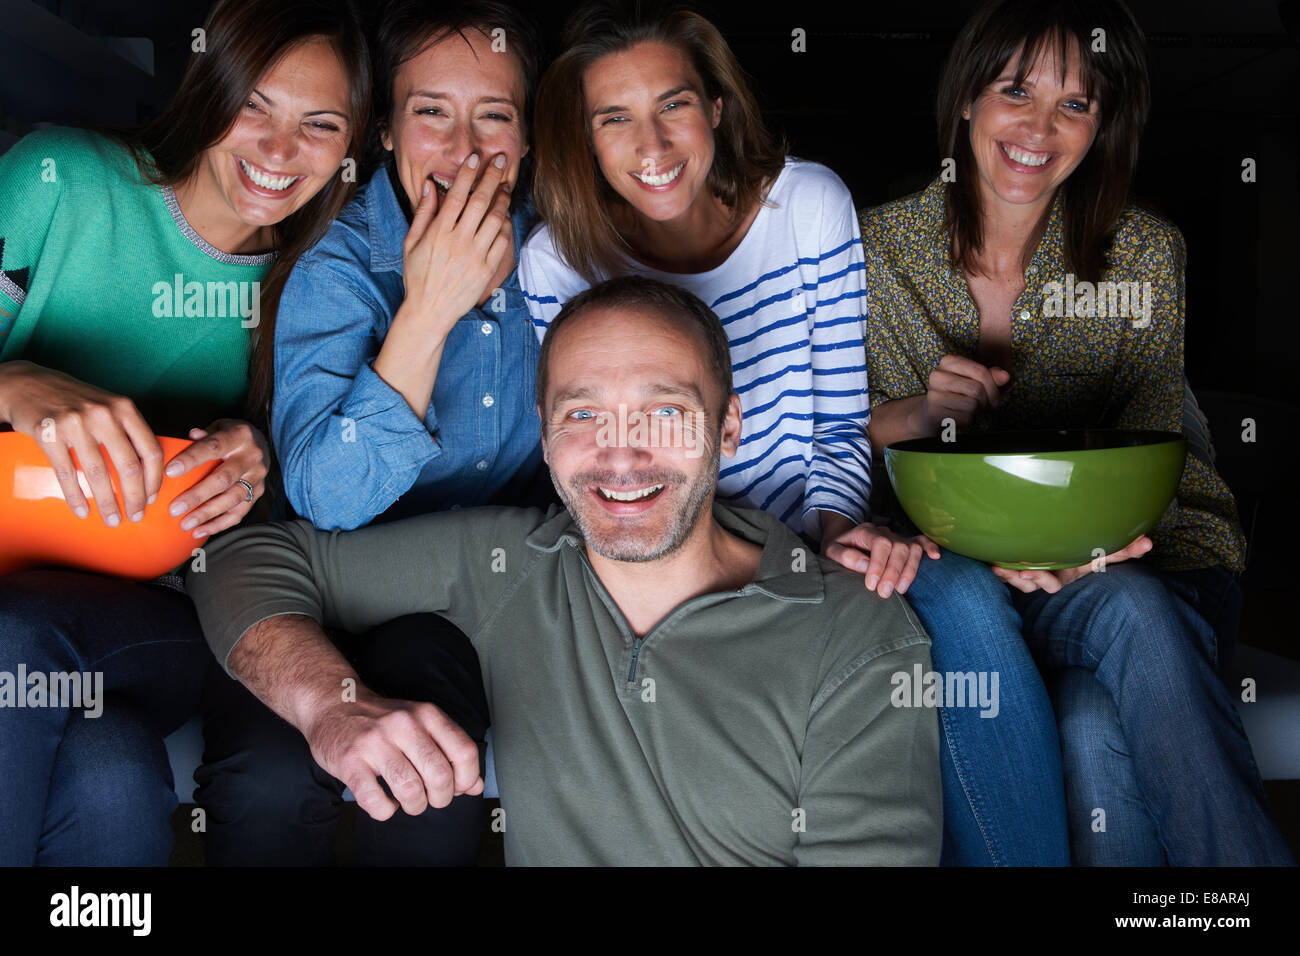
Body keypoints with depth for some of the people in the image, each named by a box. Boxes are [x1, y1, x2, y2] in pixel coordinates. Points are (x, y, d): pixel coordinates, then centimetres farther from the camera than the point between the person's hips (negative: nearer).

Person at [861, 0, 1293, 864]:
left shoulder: (1146, 255, -3)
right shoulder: (883, 245, -3)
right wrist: (918, 412, -19)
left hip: (1133, 553, 1)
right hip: (950, 568, 0)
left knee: (1131, 609, -35)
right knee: (1092, 726, -31)